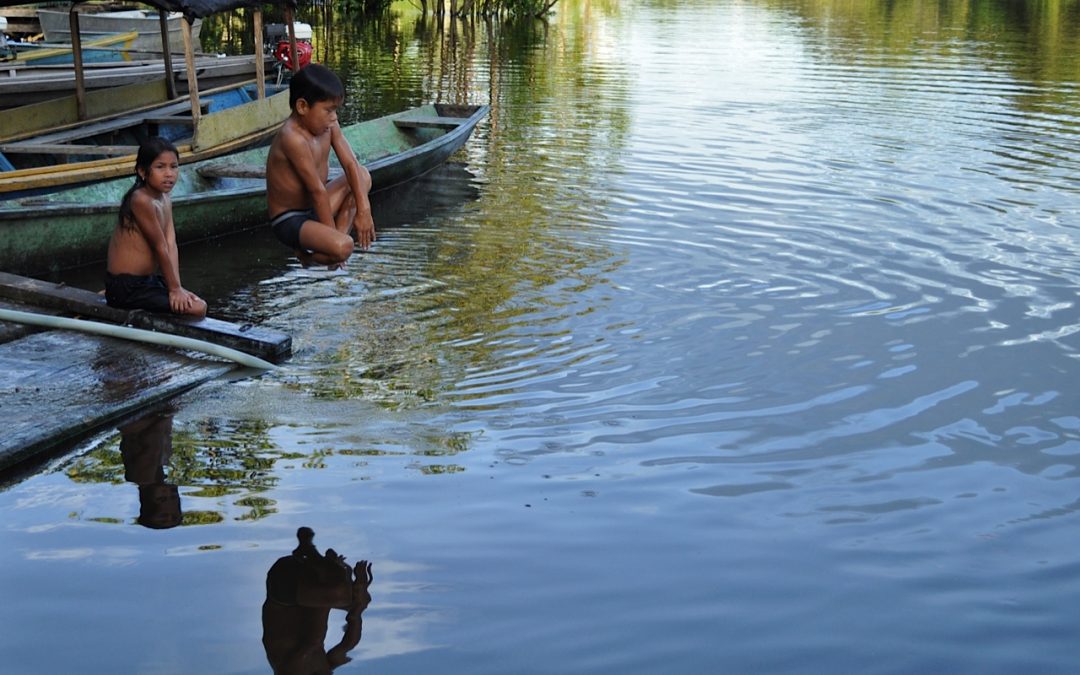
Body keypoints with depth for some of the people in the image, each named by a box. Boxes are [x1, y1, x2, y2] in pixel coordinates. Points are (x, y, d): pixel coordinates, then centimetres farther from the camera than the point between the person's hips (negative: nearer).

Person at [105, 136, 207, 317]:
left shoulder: (164, 199, 7)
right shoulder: (142, 201, -22)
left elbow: (171, 245, -2)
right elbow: (160, 248, -18)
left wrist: (177, 287, -10)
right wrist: (174, 288, -13)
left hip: (147, 280, 10)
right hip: (126, 287, -10)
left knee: (196, 300, 22)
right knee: (197, 308, -16)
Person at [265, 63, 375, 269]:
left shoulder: (327, 126, -3)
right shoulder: (293, 138, -28)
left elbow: (351, 164, -4)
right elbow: (317, 190, -25)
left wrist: (363, 209, -13)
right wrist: (332, 232, -21)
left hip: (314, 208, 9)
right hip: (290, 221, -9)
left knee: (362, 175, 8)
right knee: (342, 247, -31)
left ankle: (342, 230, -2)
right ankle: (307, 254, 1)